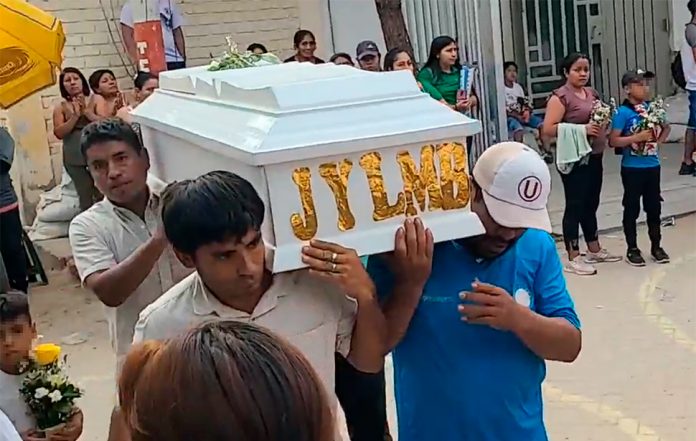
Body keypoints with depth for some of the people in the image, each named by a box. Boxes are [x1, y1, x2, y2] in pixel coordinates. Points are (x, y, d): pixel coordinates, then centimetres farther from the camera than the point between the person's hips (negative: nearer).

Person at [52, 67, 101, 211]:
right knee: (85, 197, 3)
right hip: (75, 158, 0)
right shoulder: (60, 107, 4)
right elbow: (59, 133, -5)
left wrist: (85, 111, -15)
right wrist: (76, 115, -14)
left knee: (102, 195, 0)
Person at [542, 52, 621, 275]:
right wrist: (581, 129, -23)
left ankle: (594, 250, 30)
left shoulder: (592, 93, 13)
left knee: (591, 205, 17)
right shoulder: (560, 97, -11)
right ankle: (573, 259, 4)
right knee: (575, 206, -3)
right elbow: (548, 129, -19)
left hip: (594, 157, 8)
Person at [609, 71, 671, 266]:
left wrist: (659, 140, 4)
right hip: (632, 168, -5)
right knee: (632, 209, 6)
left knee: (654, 207, 14)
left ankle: (656, 247, 26)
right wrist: (637, 137, -22)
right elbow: (613, 140, -17)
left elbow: (666, 127, 20)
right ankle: (632, 249, 17)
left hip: (652, 166, 5)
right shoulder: (623, 112, -13)